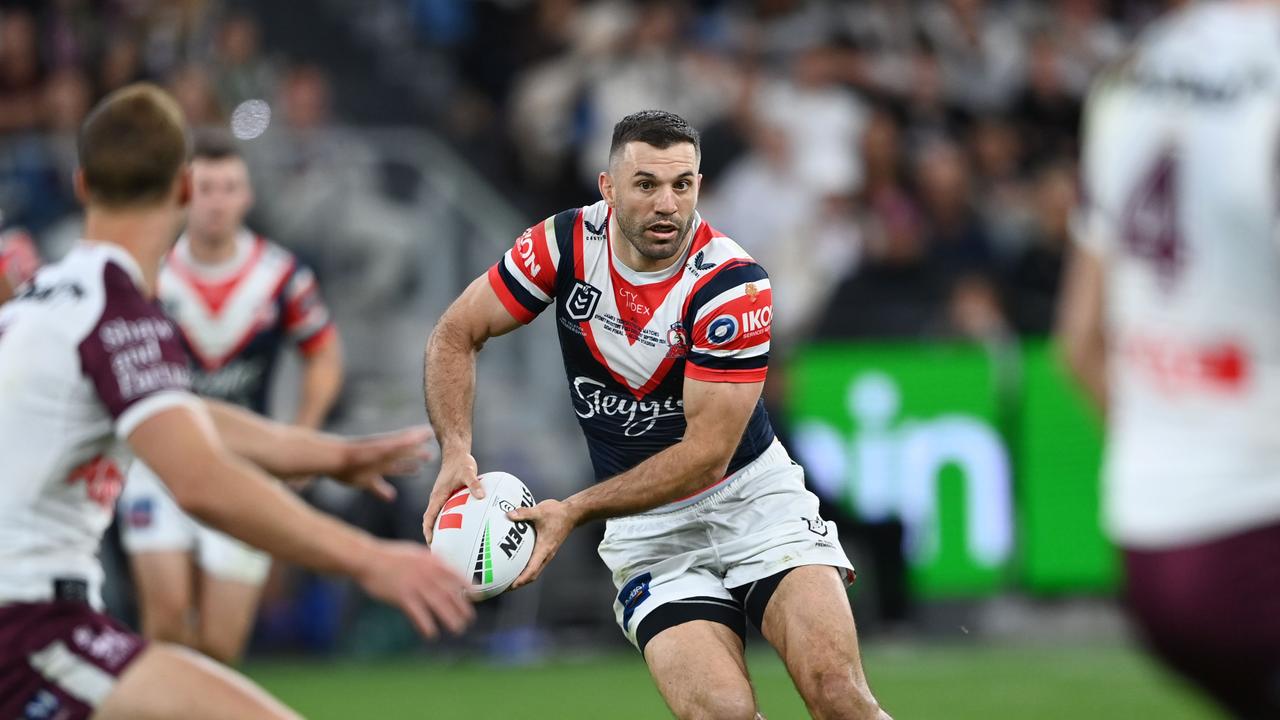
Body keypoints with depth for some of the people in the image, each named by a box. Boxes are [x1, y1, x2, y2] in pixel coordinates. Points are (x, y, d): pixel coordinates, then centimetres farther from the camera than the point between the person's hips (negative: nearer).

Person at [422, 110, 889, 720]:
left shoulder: (732, 282, -19)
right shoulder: (567, 242, -9)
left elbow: (706, 454, -19)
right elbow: (454, 335, 2)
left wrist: (573, 511, -24)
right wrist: (456, 452, -15)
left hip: (751, 492, -2)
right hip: (647, 528, 2)